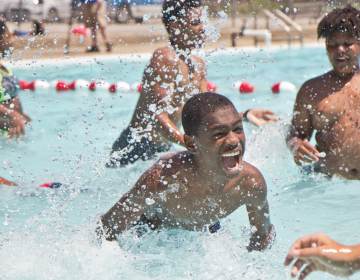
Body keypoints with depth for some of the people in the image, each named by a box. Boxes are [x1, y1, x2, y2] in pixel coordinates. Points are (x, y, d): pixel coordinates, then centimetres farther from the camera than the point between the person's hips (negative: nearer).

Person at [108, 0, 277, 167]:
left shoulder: (198, 66, 12)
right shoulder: (165, 58, -17)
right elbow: (158, 115, -25)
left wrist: (245, 115, 5)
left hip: (162, 149, 9)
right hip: (136, 149, -9)